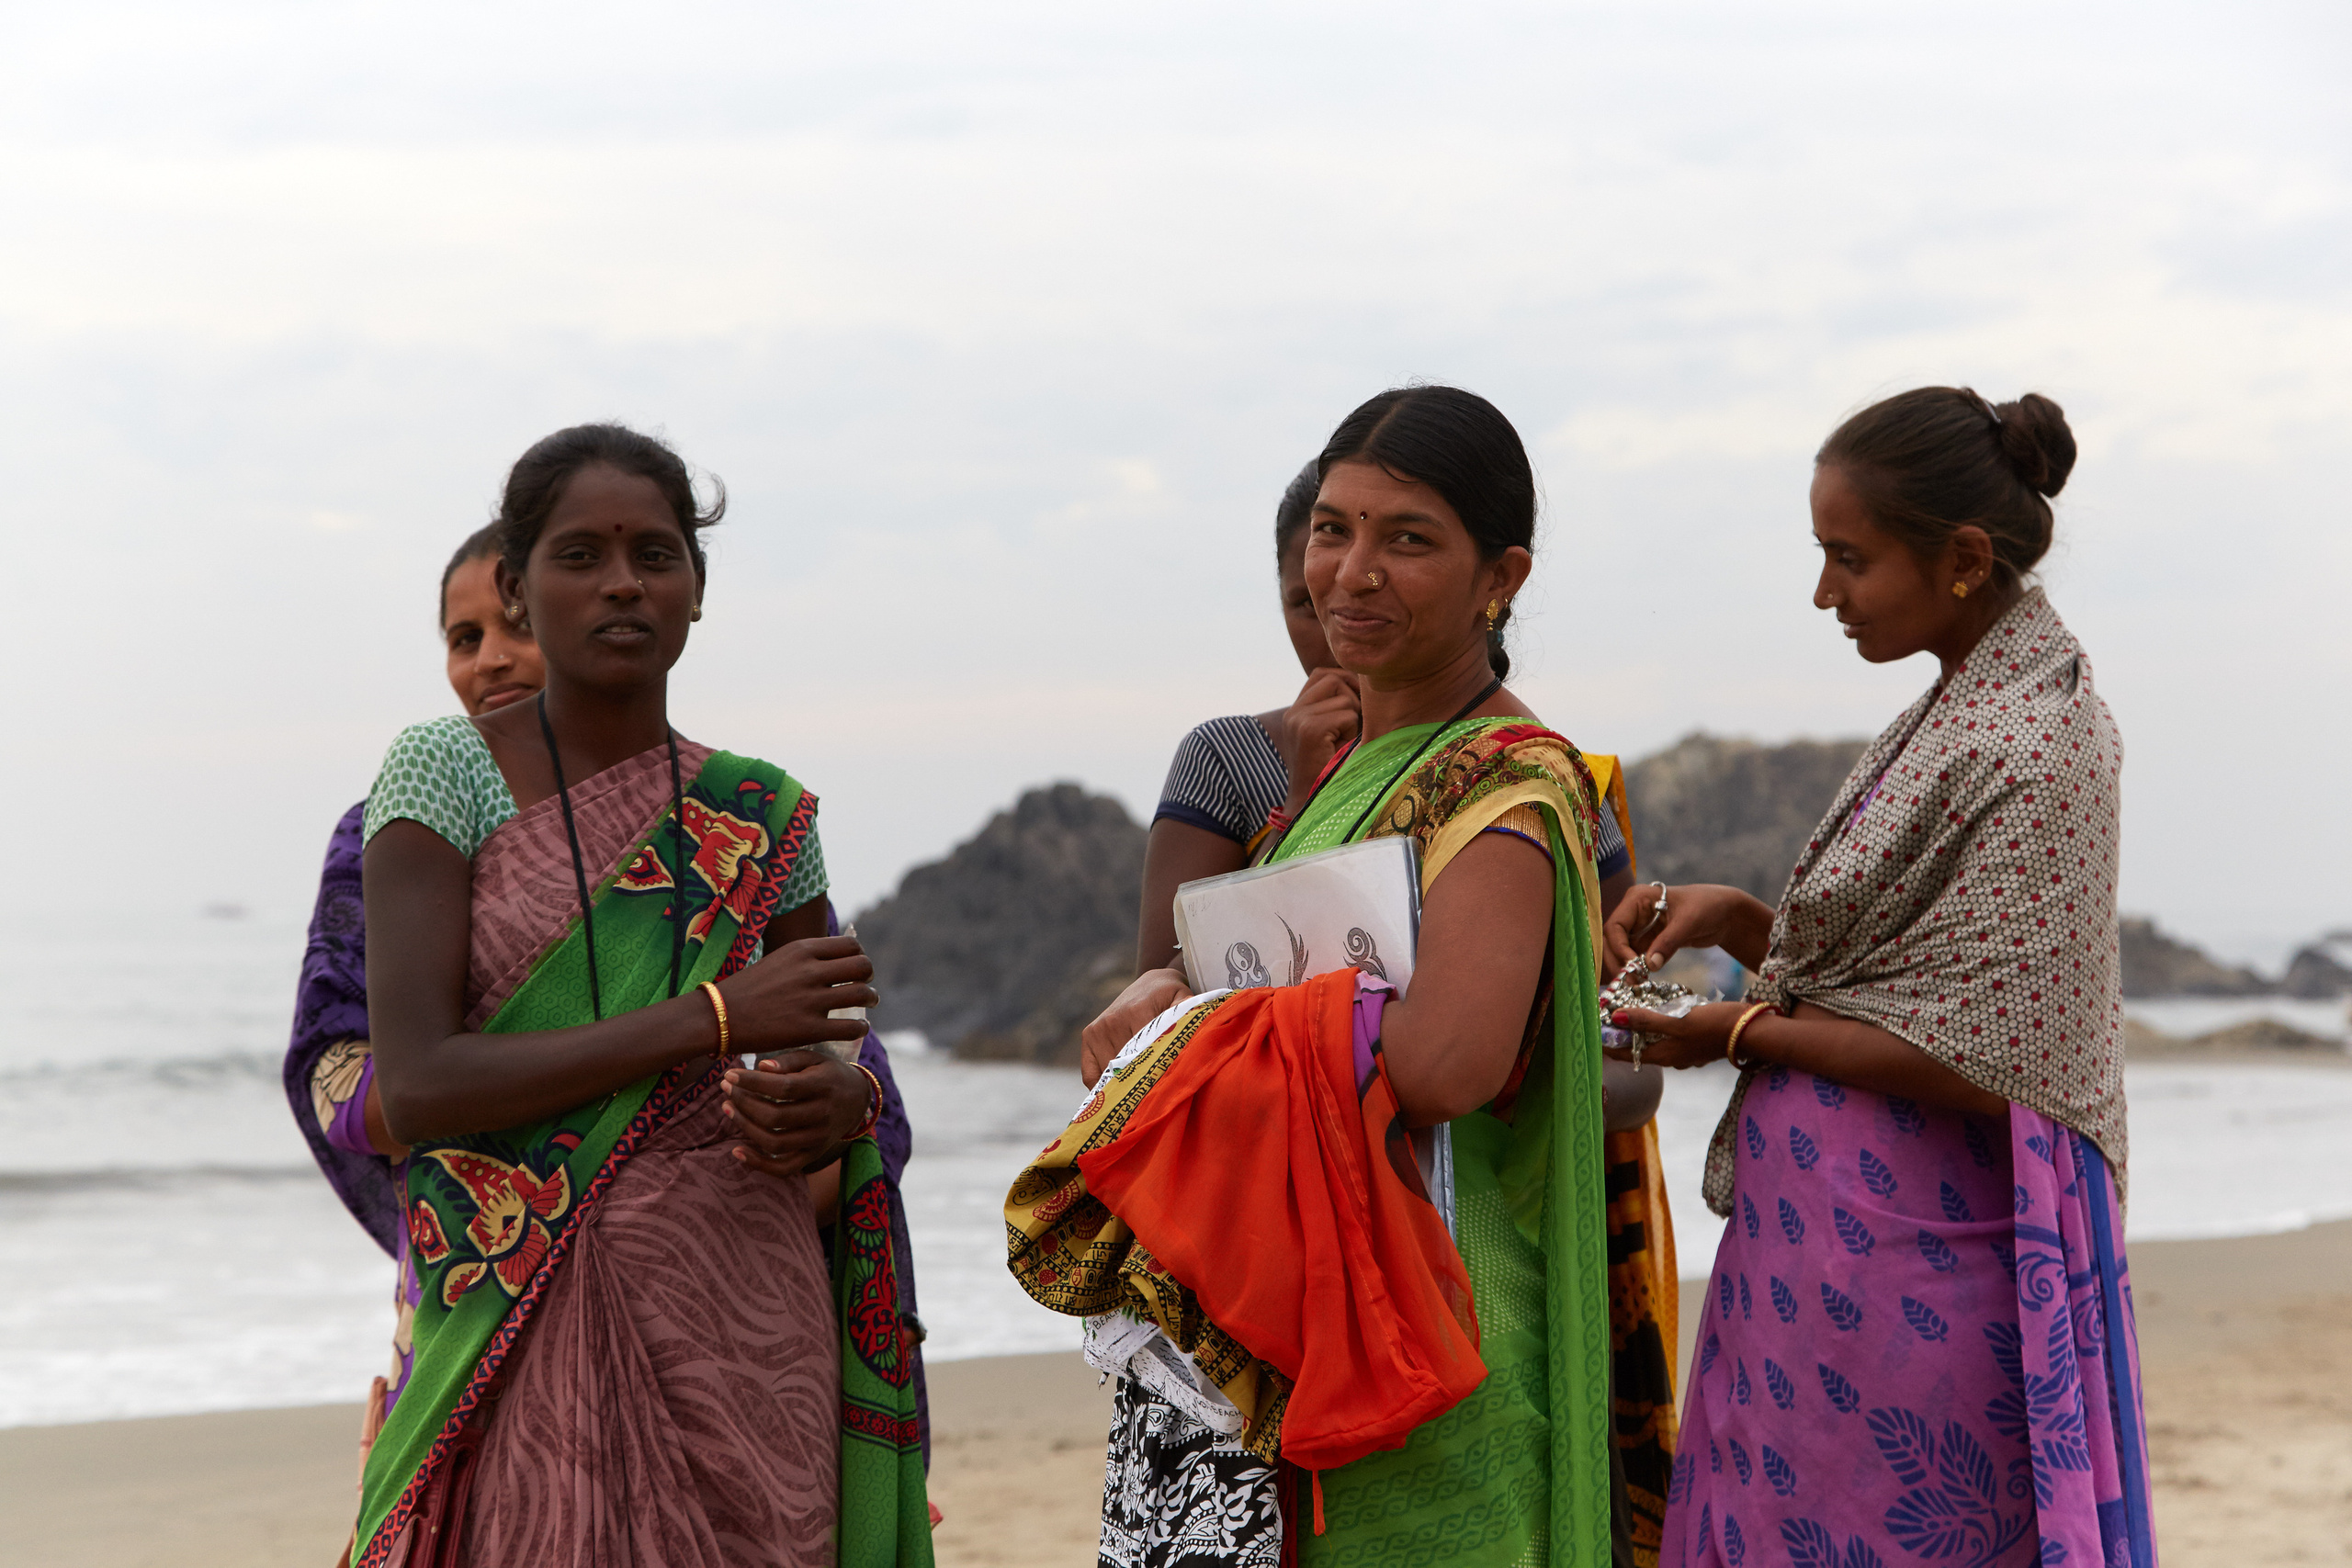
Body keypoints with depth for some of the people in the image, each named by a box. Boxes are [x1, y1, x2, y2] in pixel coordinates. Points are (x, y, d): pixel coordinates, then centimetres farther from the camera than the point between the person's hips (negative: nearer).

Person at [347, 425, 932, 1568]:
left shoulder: (762, 818, 7)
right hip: (516, 1335, -3)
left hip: (742, 1331, 3)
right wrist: (714, 1017, -17)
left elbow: (823, 1064, 17)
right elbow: (411, 1092, -14)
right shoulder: (446, 774, -3)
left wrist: (835, 1108, -9)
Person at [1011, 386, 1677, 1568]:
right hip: (1276, 1323, 8)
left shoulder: (1506, 786, -12)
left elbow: (1449, 1059, -27)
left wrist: (1190, 1027, -13)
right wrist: (1163, 1008, -1)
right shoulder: (1353, 764, 17)